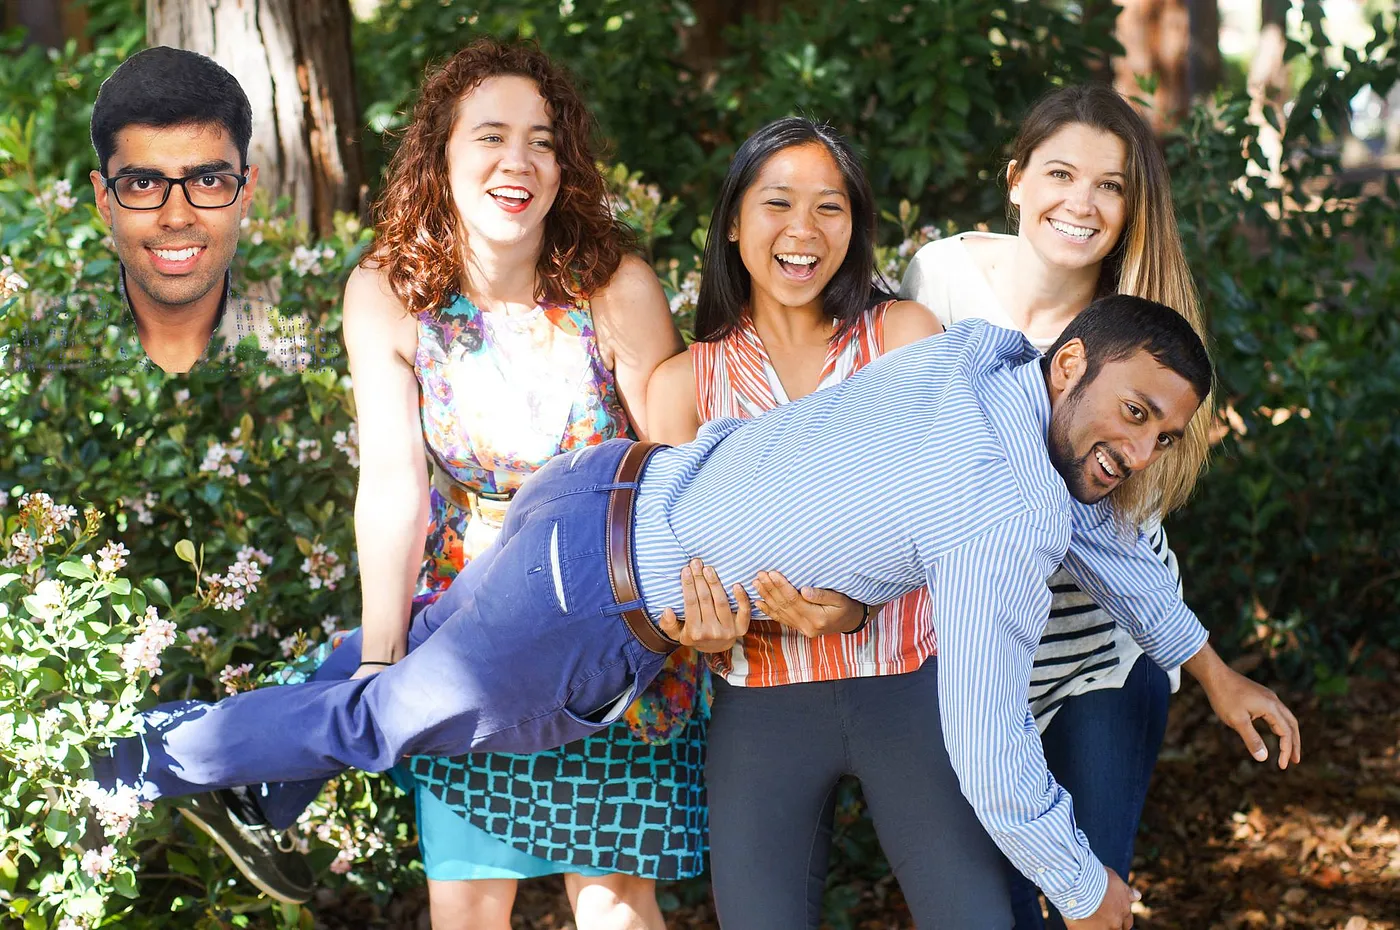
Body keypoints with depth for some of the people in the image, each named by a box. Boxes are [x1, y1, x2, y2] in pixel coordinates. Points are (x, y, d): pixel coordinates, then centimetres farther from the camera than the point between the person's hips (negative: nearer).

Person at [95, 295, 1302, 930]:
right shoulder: (1003, 525, -26)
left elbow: (1097, 521, 17)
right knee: (390, 720, 17)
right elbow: (991, 763, -22)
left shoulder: (986, 353, -1)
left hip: (606, 486, 7)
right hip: (586, 619, -7)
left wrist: (1212, 669, 26)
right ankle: (165, 755, 36)